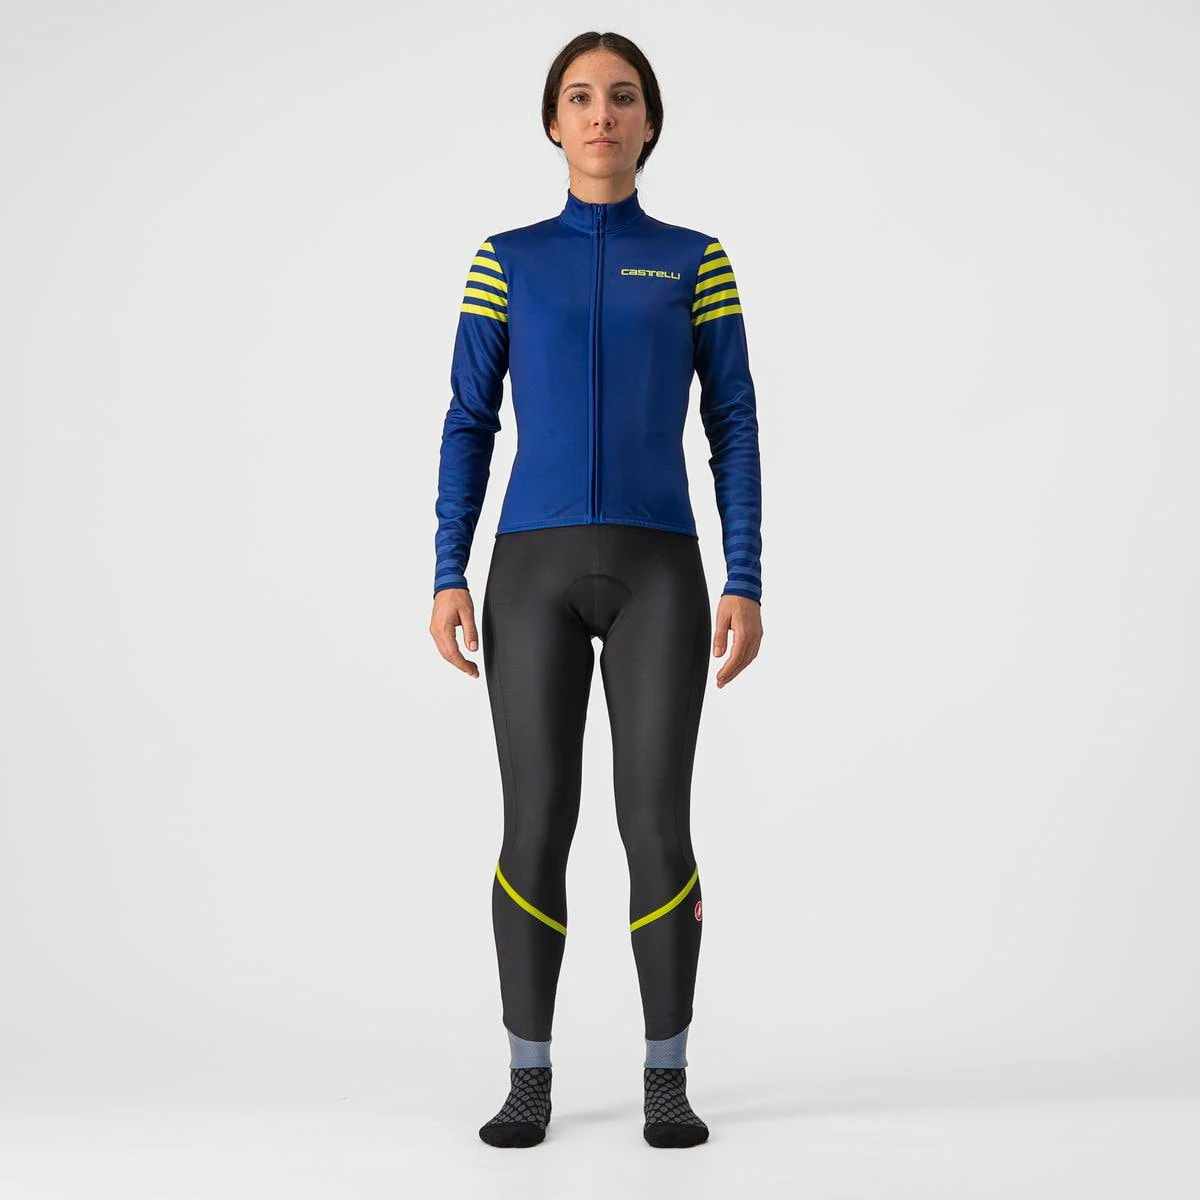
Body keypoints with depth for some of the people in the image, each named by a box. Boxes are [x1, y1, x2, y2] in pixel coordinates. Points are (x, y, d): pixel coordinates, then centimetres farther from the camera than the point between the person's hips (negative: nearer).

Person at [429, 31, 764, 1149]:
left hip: (657, 570, 0)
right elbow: (468, 424, 7)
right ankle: (528, 1079, 11)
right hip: (535, 567, 1)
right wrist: (449, 576, -3)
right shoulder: (506, 260, 10)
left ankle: (667, 1078, 10)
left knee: (656, 824, -4)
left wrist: (745, 584, -4)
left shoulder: (696, 260, 9)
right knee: (536, 825, -2)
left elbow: (734, 428, 5)